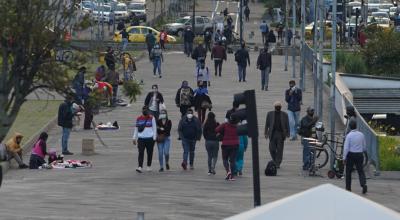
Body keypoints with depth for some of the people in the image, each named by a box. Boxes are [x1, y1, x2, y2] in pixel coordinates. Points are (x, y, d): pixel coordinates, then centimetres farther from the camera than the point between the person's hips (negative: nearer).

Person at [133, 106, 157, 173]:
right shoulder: (138, 119, 10)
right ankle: (140, 167, -17)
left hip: (150, 138, -1)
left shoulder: (152, 118, 2)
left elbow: (154, 128, 2)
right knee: (141, 153, -10)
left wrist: (154, 138, -4)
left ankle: (149, 166, 20)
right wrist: (134, 138, 13)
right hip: (141, 138, 1)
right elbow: (136, 129, 16)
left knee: (149, 153, 6)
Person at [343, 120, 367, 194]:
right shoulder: (361, 135, 2)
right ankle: (363, 184, -19)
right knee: (360, 171, 4)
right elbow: (364, 147, 11)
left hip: (351, 155, -3)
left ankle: (348, 187, 17)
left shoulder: (349, 135, -11)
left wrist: (344, 158, -9)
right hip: (359, 154, 3)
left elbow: (346, 148, -14)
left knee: (348, 171, 11)